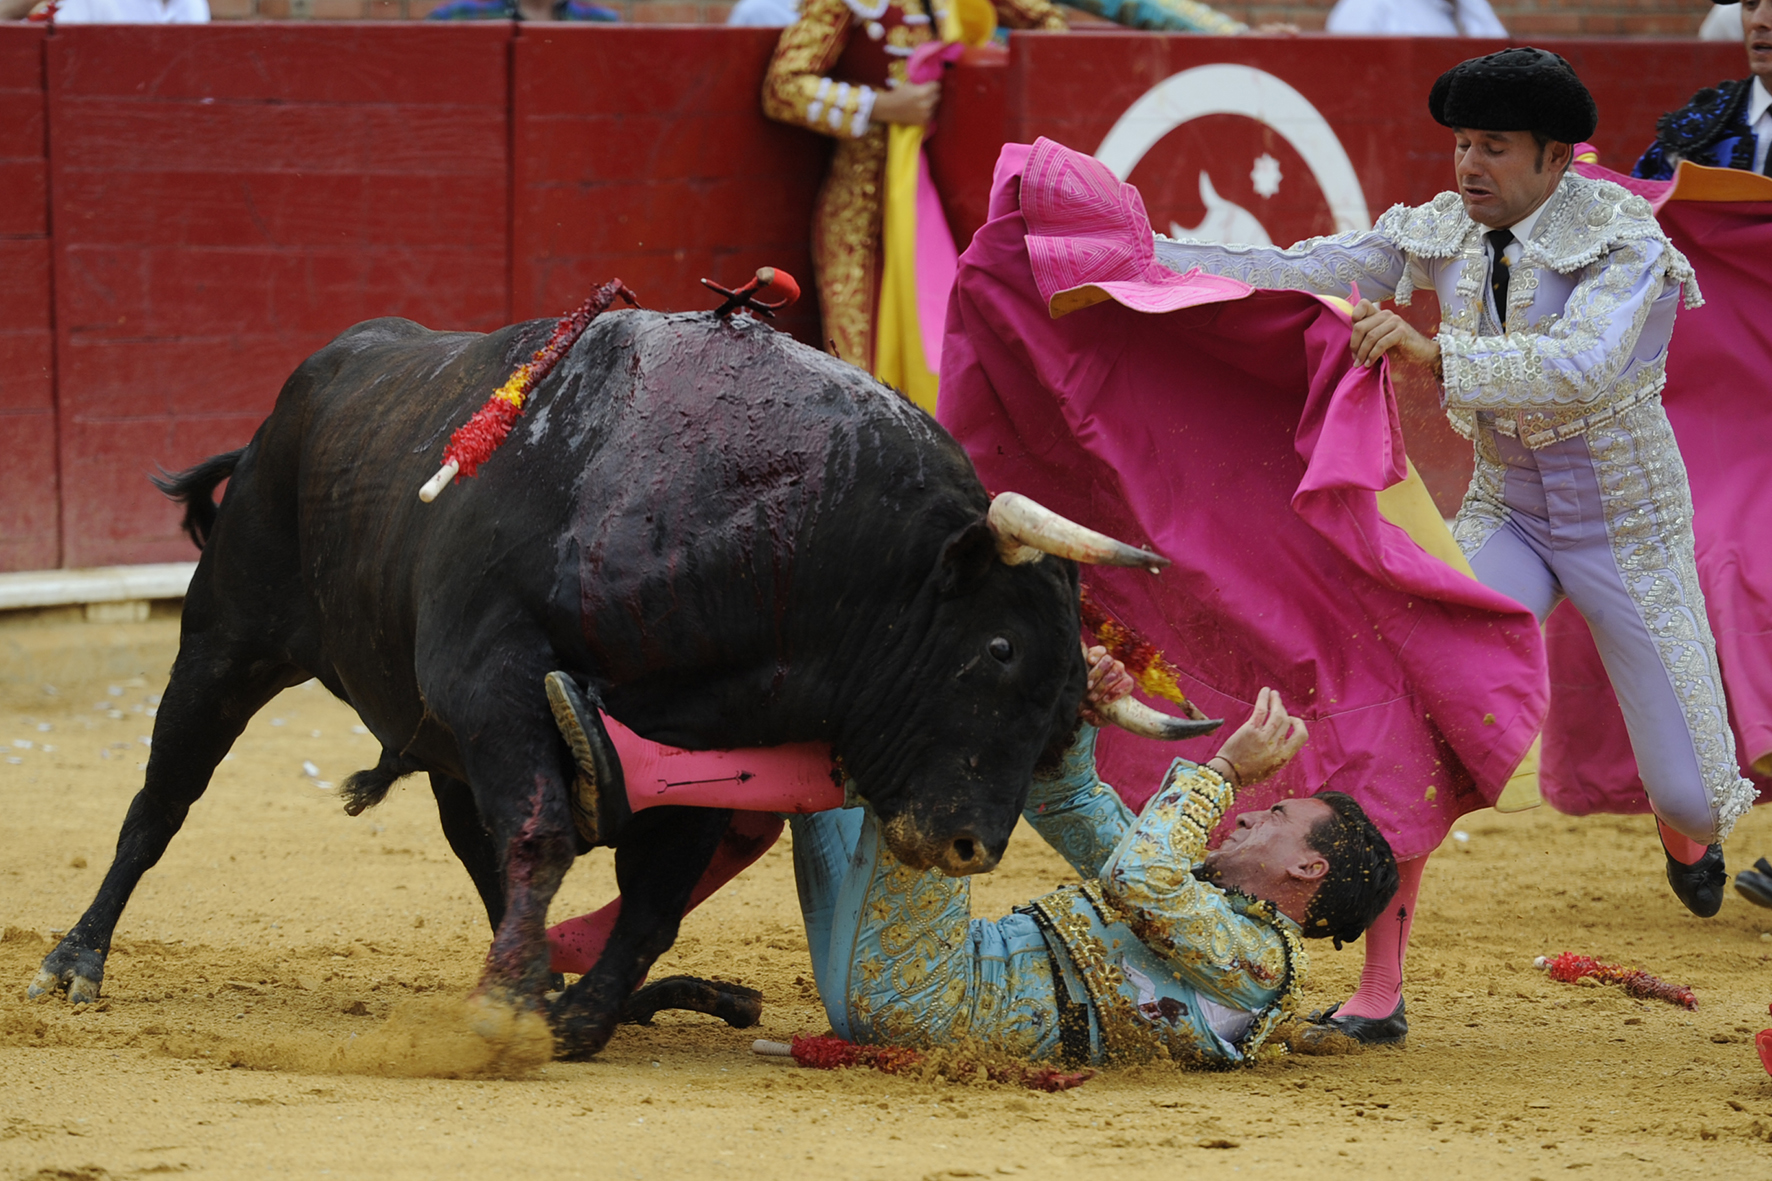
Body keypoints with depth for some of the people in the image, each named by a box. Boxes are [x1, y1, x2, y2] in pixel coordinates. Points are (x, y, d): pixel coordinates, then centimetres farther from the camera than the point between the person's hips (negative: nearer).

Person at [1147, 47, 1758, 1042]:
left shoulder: (1625, 243, -22)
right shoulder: (1442, 234, -6)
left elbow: (1580, 371, -39)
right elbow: (1296, 276, -3)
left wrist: (1433, 354, -51)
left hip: (1631, 532, -3)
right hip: (1508, 519, 4)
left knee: (1695, 792, -2)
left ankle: (1687, 831, 42)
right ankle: (1380, 988, -19)